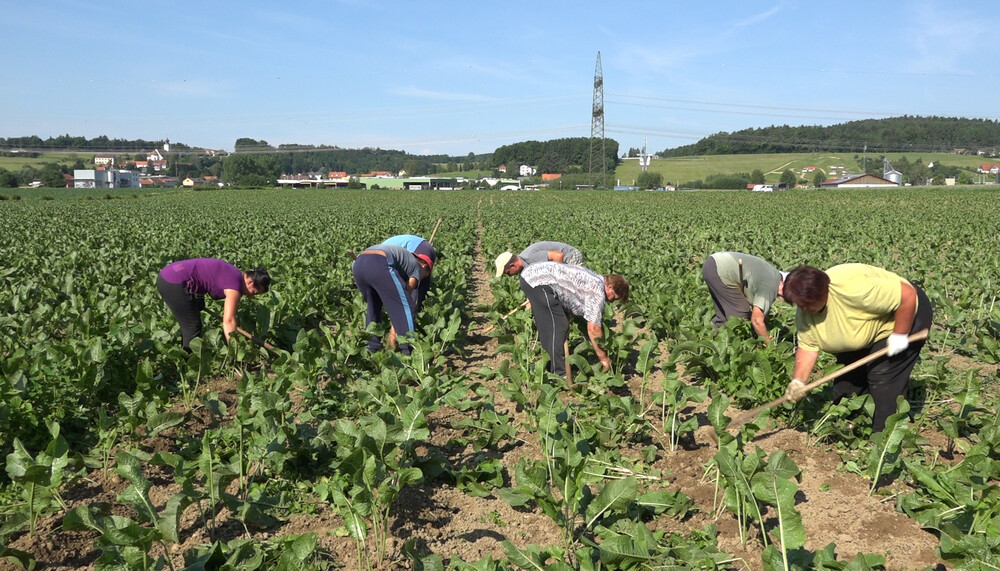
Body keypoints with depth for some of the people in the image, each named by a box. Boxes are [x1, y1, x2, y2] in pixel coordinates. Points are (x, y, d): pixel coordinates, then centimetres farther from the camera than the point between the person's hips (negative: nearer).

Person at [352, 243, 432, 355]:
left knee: (373, 305, 29)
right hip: (378, 266, -7)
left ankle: (372, 346, 26)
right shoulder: (417, 267, 23)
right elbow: (404, 300, 15)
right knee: (407, 306, 4)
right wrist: (394, 331, 18)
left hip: (357, 265, 8)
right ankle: (410, 352, 0)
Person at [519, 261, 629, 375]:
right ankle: (558, 373, -2)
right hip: (538, 281, -10)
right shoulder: (597, 293, -11)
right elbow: (593, 328, -12)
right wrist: (603, 357, -2)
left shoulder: (595, 280, 17)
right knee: (558, 327, -7)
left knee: (546, 326, 19)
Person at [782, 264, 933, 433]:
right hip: (867, 332, 8)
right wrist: (798, 381, -26)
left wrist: (899, 335, -28)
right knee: (848, 374, 10)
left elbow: (908, 294, -35)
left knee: (883, 378, -14)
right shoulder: (804, 313, -17)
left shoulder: (851, 287, -41)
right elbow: (807, 348, -12)